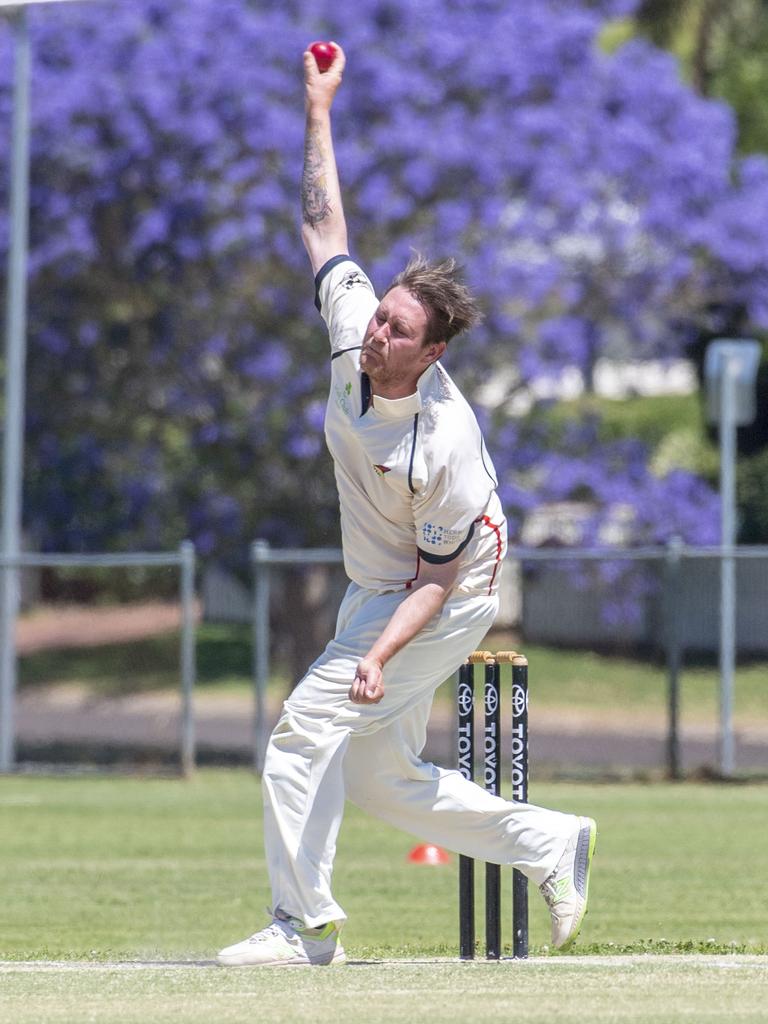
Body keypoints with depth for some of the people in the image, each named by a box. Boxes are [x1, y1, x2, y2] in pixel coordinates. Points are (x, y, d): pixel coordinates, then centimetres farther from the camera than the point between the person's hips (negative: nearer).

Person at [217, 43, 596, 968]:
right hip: (375, 591, 8)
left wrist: (380, 656, -35)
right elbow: (324, 224, -1)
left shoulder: (445, 443, -31)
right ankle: (553, 845, 26)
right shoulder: (354, 328, -14)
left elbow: (439, 577, -23)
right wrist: (319, 110, -4)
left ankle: (303, 924, -15)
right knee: (384, 780, 11)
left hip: (442, 599, -8)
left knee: (309, 720, -18)